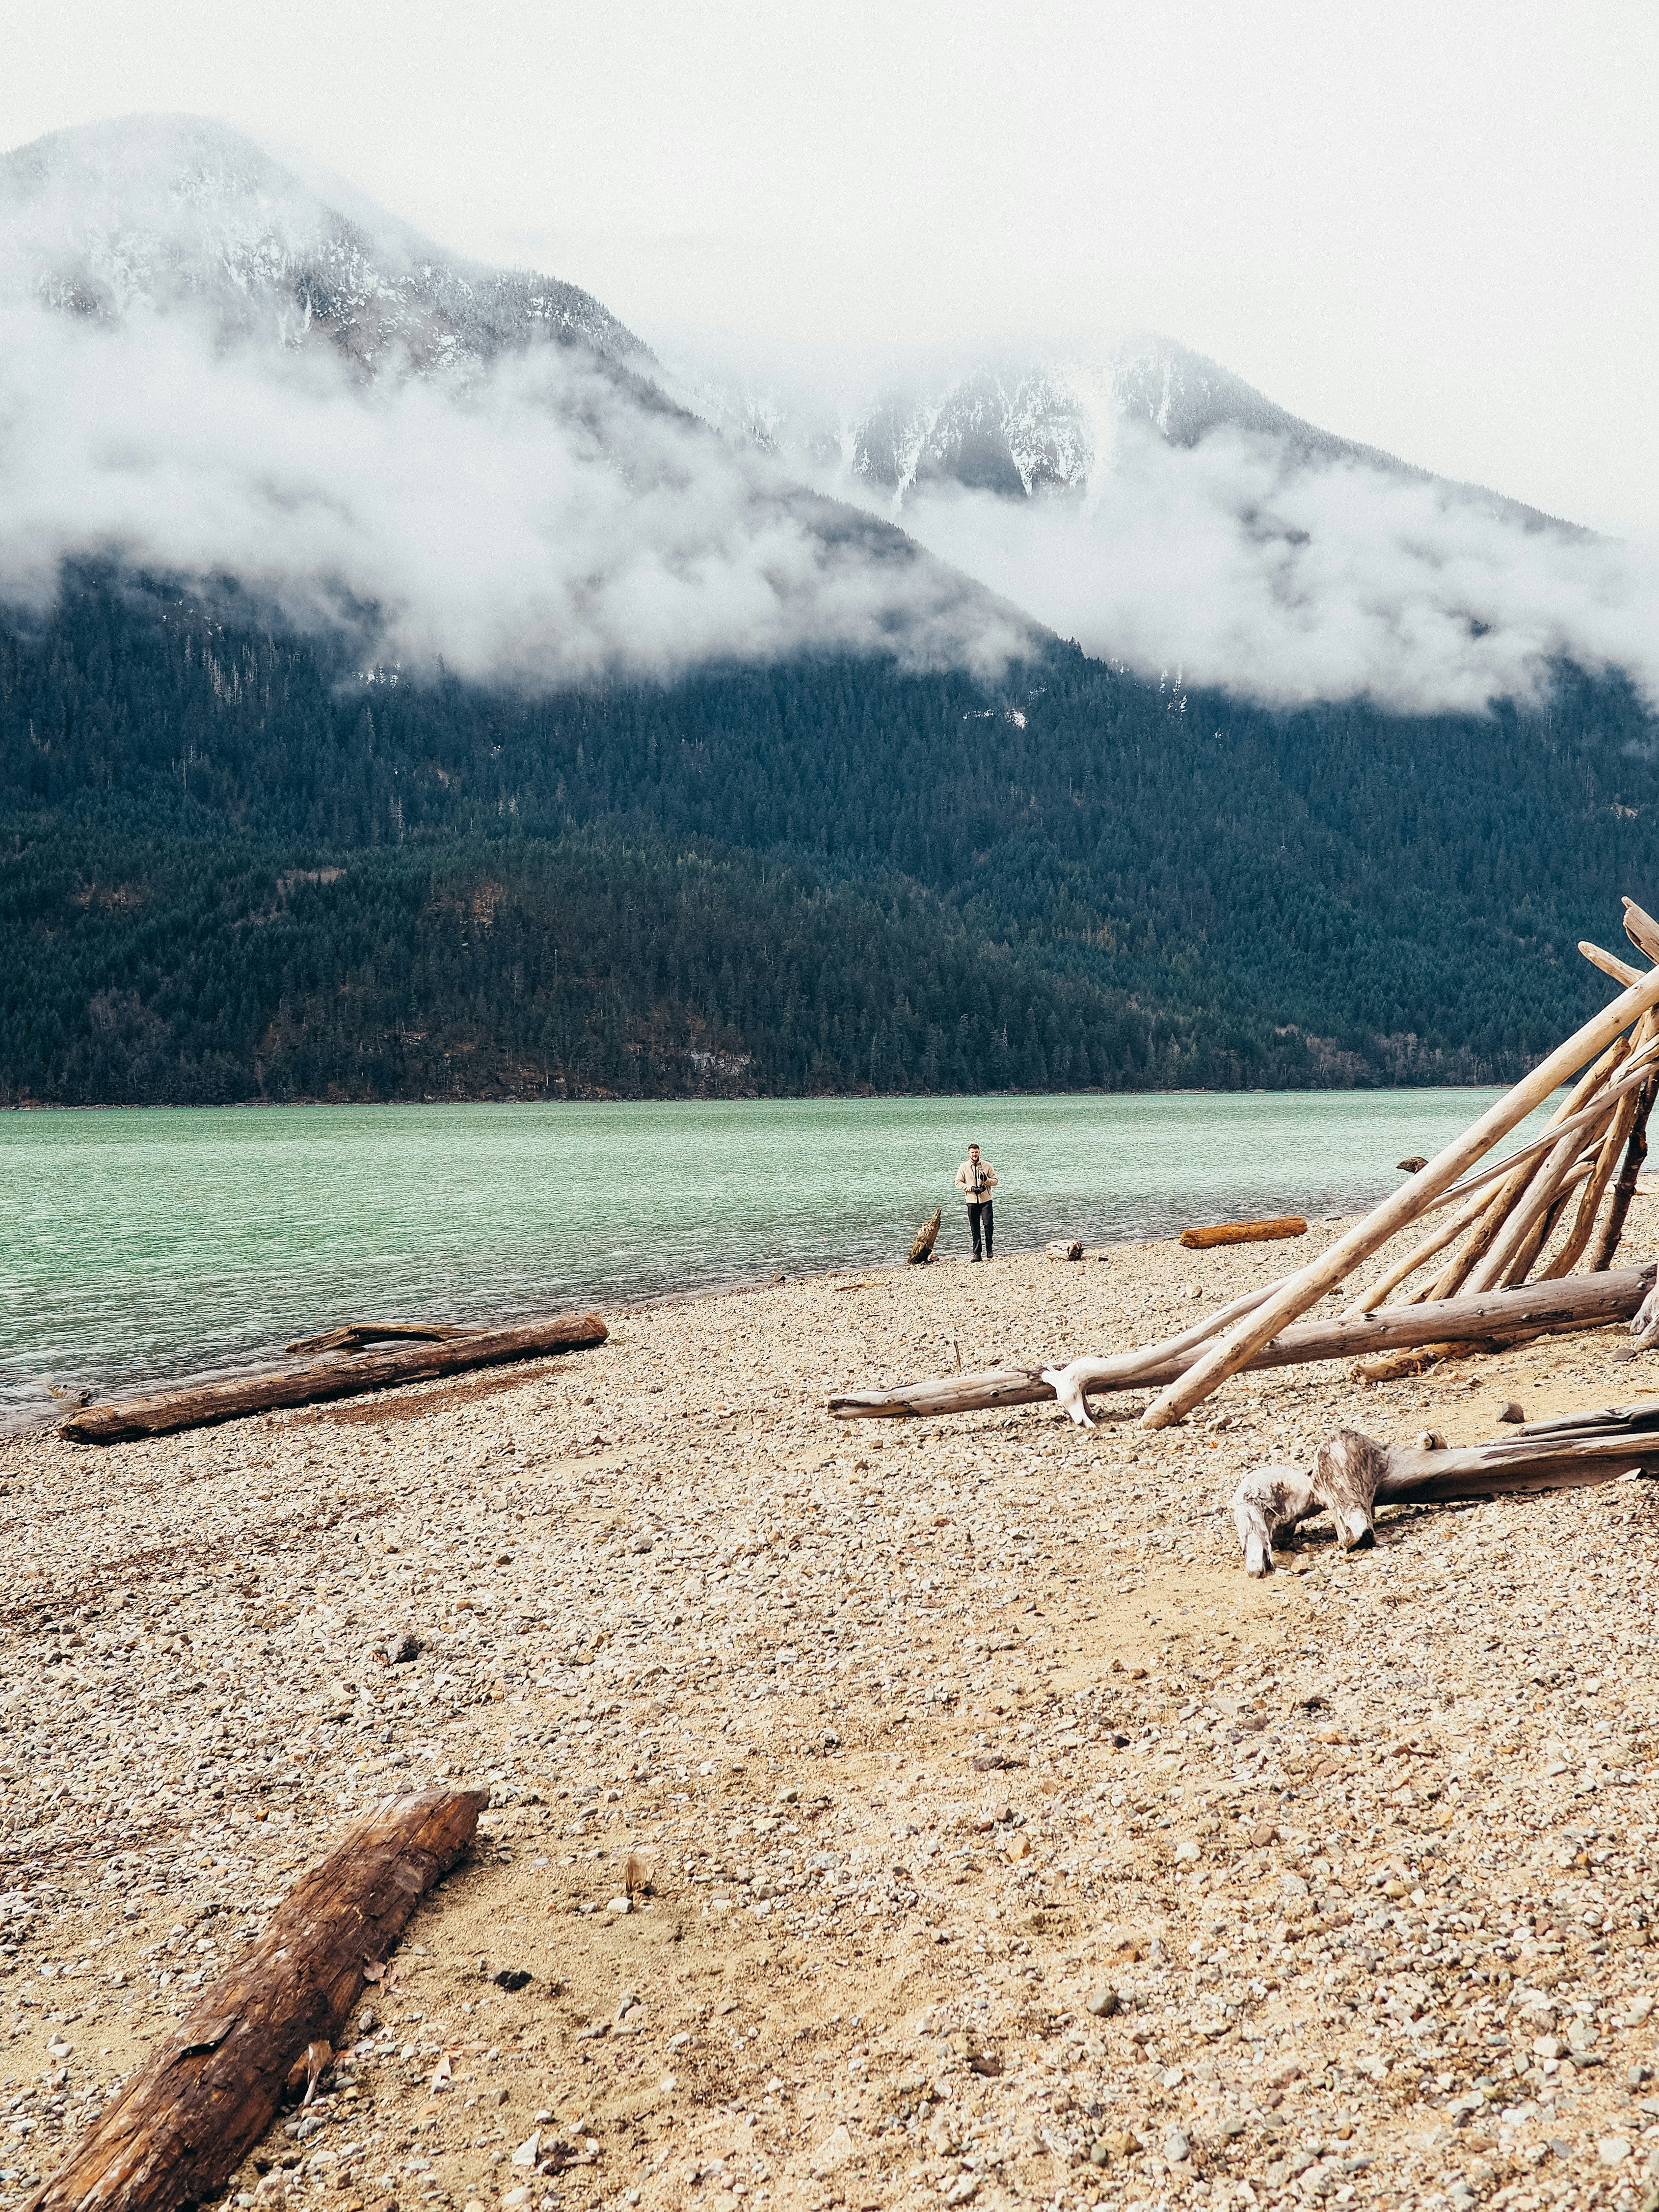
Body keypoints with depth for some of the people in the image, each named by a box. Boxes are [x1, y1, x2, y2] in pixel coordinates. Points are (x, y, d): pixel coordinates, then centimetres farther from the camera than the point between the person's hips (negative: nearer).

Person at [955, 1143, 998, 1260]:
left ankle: (989, 1250, 4)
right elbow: (958, 1183, 1)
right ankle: (977, 1253, 8)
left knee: (988, 1224, -12)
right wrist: (972, 1188, -11)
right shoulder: (964, 1167, 3)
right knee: (975, 1228, 3)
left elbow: (995, 1181, 7)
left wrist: (986, 1180, -14)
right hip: (972, 1202, 1)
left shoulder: (987, 1165, 4)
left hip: (986, 1201, -1)